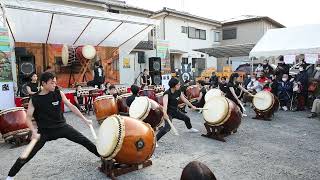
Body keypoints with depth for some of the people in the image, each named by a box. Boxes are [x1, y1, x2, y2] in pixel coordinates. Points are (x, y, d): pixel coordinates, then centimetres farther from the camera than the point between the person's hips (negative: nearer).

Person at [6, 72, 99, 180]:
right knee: (28, 154, 1)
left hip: (61, 126, 1)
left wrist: (84, 119, -7)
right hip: (44, 131, -1)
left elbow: (71, 106, -4)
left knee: (84, 140, -2)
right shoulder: (34, 99, -9)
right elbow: (28, 118, -9)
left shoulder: (58, 93, -6)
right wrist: (34, 132, -24)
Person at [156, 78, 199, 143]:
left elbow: (184, 99, 11)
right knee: (167, 127, -26)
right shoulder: (167, 93, -26)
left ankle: (190, 128, 56)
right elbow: (165, 104, -42)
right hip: (169, 112, -8)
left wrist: (192, 106, 19)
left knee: (186, 118, 24)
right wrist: (165, 113, -58)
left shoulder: (178, 92, -3)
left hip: (175, 111, 8)